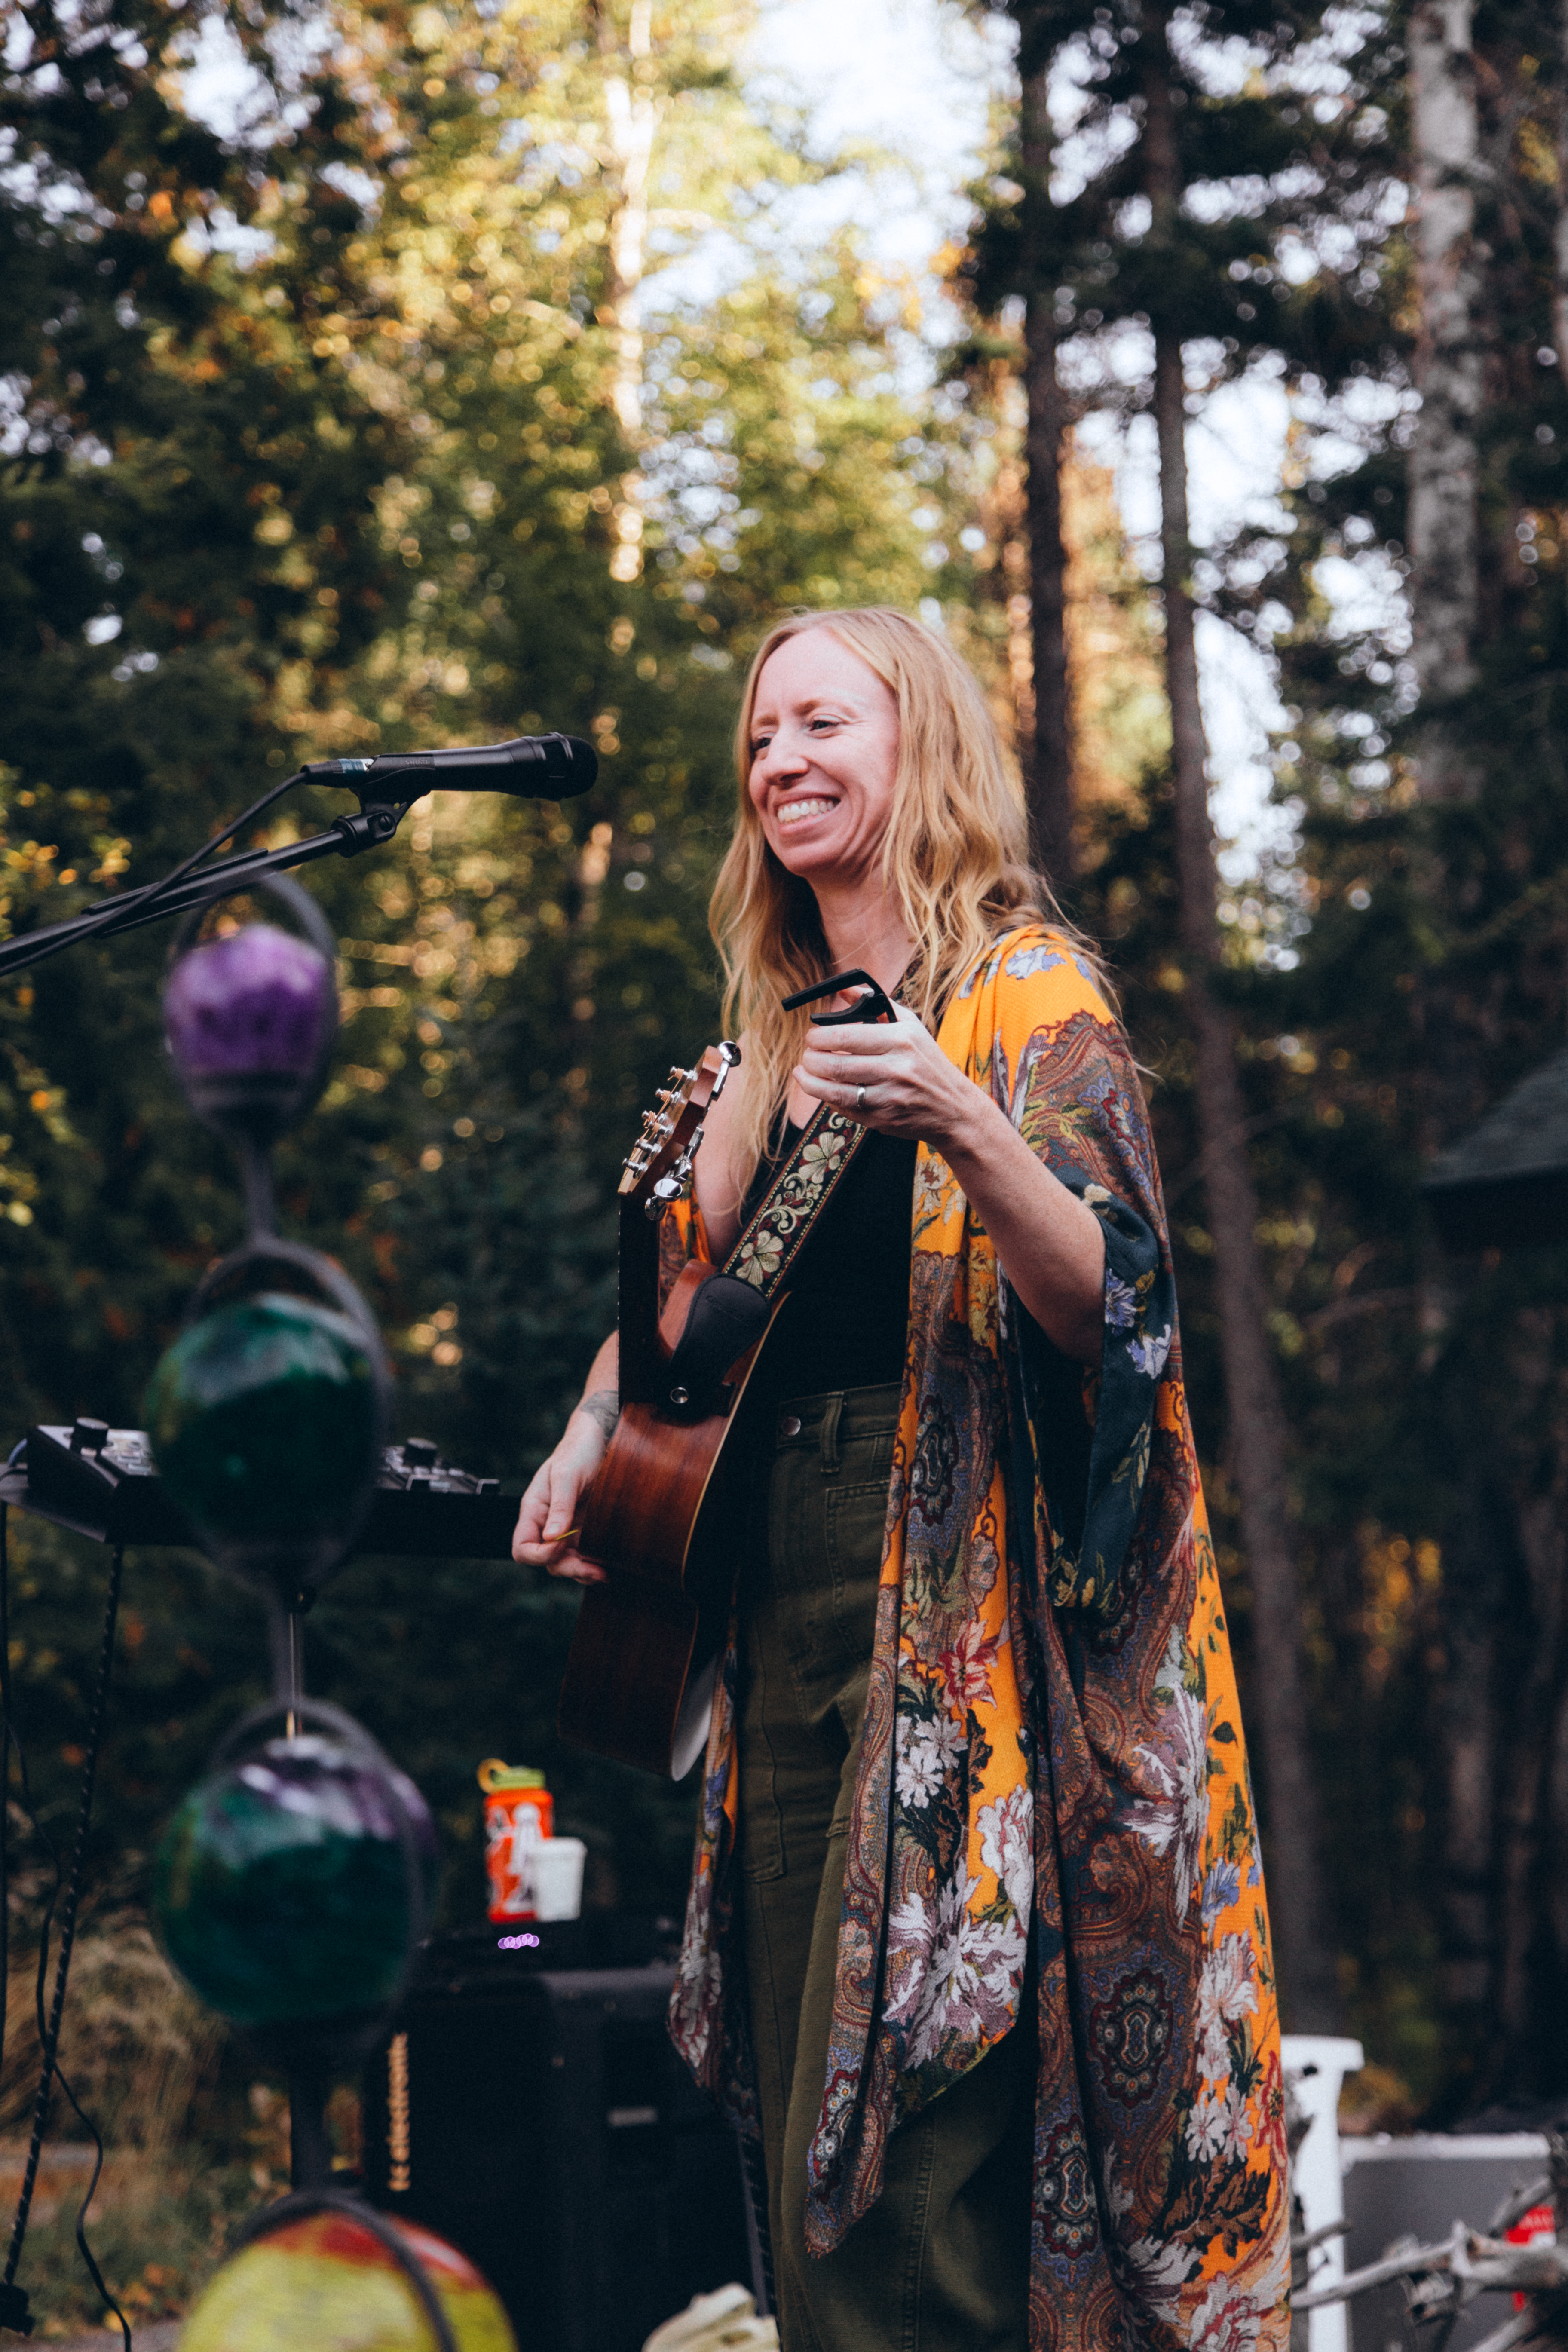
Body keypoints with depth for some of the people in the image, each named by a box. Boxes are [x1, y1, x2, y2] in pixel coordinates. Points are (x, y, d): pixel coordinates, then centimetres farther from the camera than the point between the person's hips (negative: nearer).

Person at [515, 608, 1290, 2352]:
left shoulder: (1026, 993, -3)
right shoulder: (773, 1040, 19)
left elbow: (1105, 1306, -16)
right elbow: (686, 1276, 28)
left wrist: (961, 1126, -32)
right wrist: (591, 1436, 11)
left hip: (959, 1608, -8)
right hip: (786, 1603, 8)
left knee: (898, 2183, -15)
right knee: (802, 2151, 7)